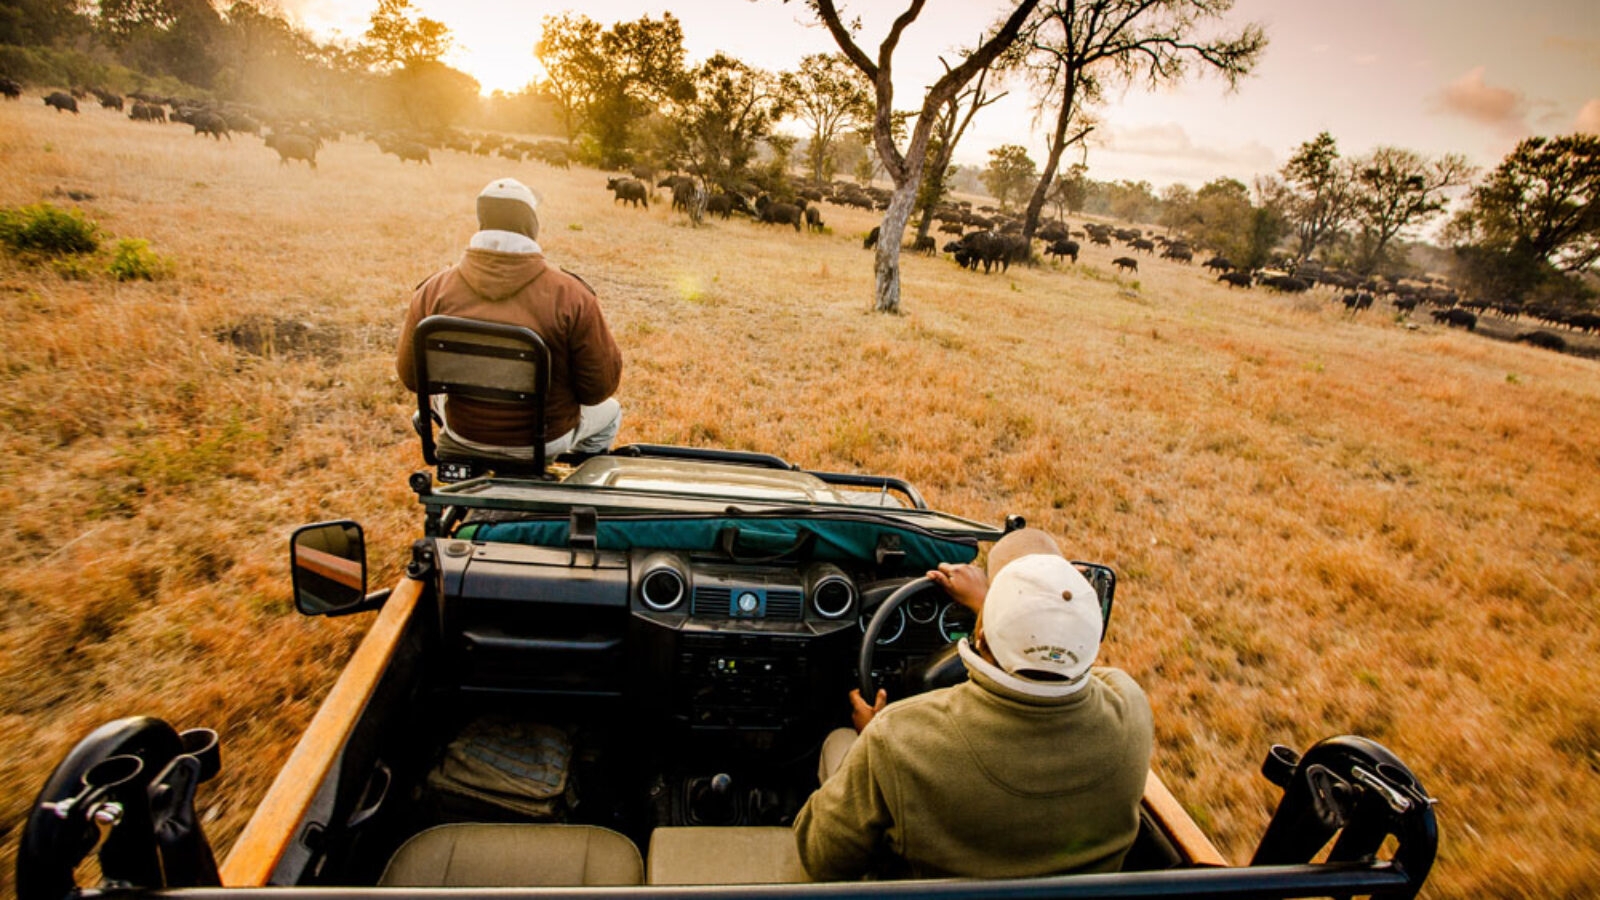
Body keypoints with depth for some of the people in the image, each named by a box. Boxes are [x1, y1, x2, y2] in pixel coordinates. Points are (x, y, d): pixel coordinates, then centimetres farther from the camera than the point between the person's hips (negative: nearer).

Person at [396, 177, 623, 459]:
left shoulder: (433, 291, -14)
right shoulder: (571, 297, -23)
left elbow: (410, 375, -2)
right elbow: (601, 385, -16)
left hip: (462, 438, 3)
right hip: (548, 441, -2)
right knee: (609, 410, 30)